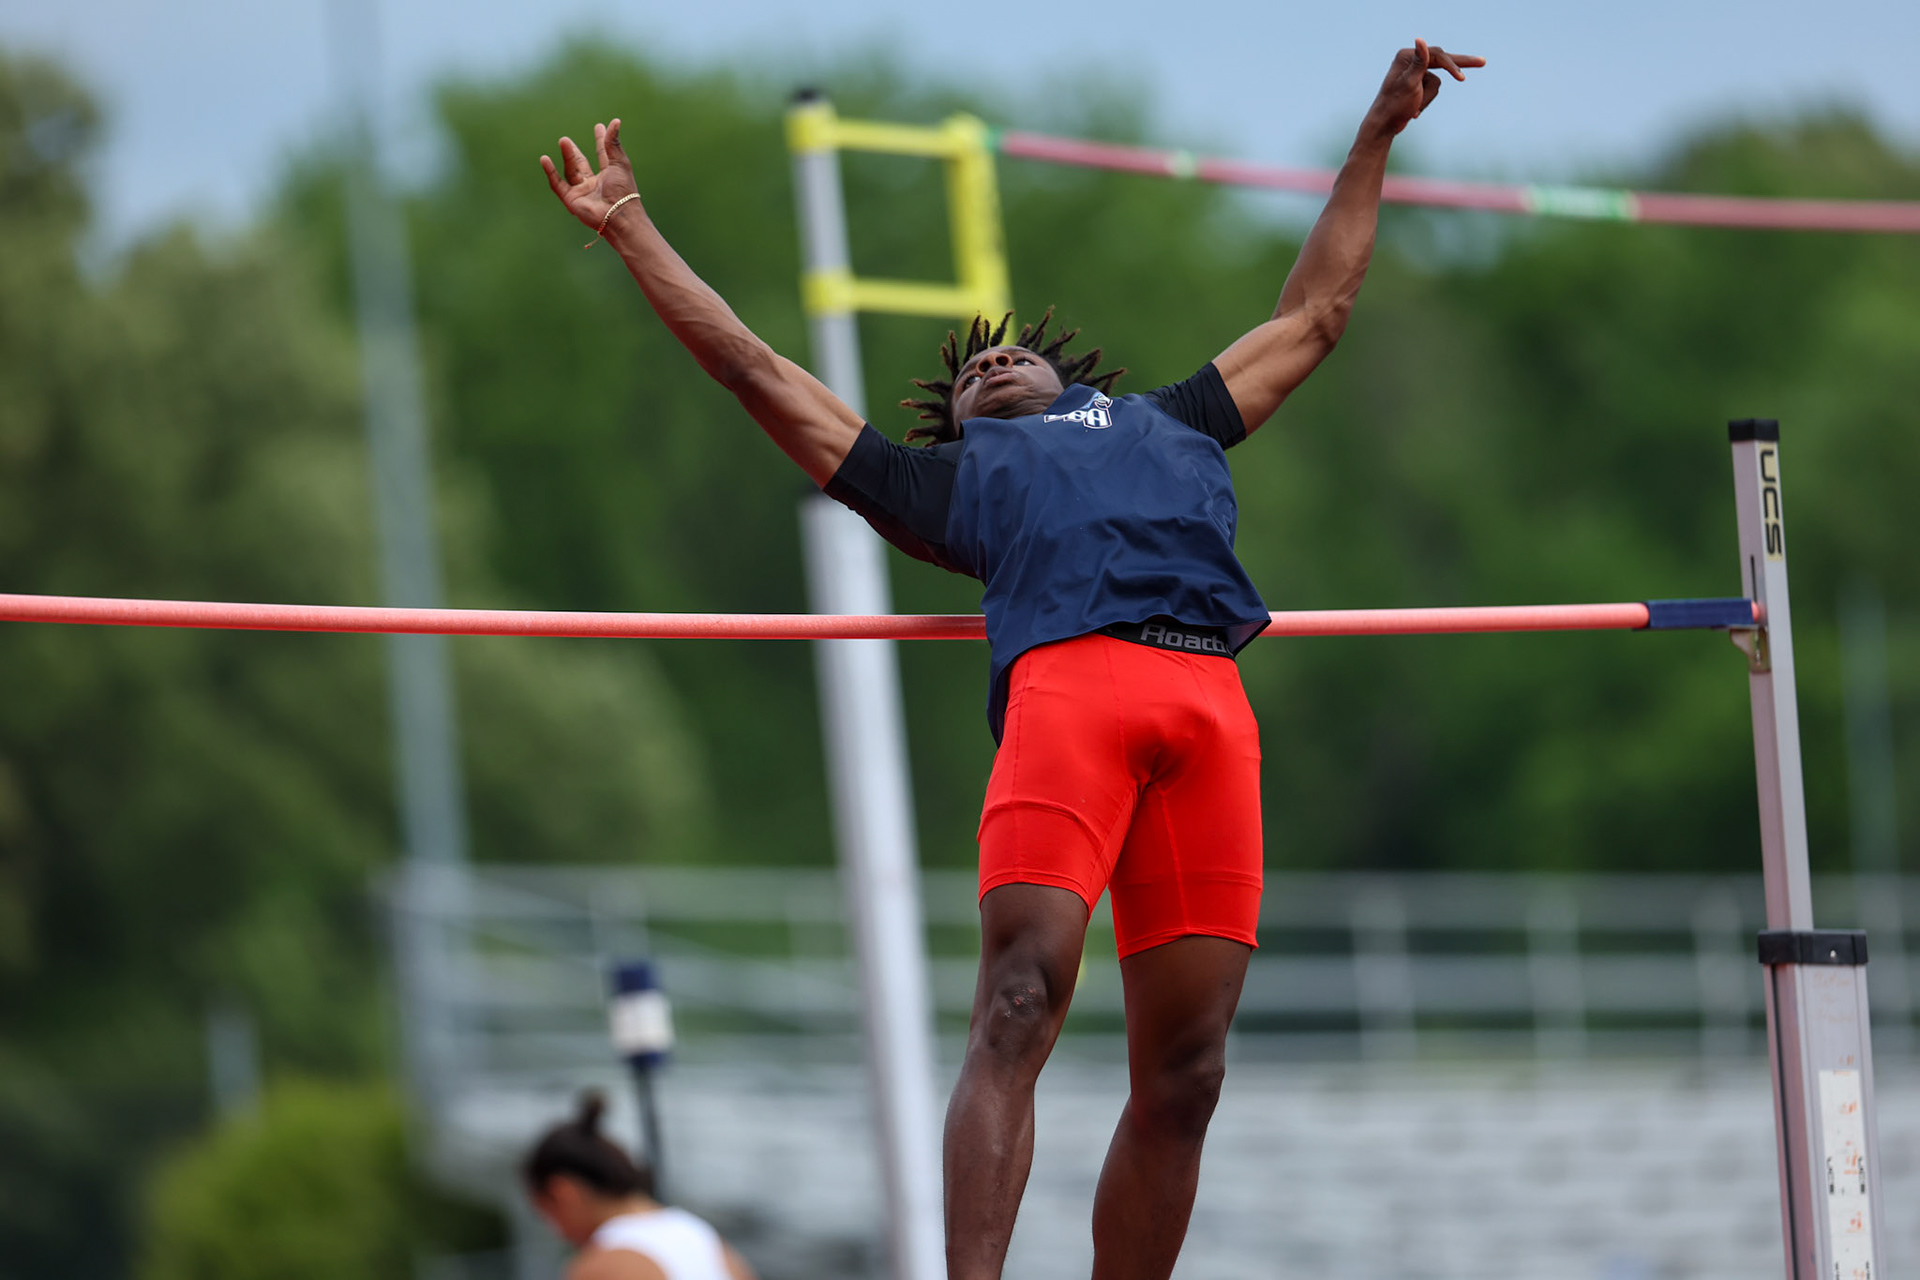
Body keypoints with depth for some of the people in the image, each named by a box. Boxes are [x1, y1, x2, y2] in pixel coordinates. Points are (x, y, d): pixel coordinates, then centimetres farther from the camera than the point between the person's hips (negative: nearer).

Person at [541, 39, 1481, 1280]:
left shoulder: (1168, 422, 42)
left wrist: (1378, 135, 57)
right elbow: (752, 364, 38)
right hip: (1064, 677, -2)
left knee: (1183, 1072, -5)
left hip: (1212, 703, 3)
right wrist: (633, 228, 40)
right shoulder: (944, 475, 34)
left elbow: (1312, 316, 52)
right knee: (1018, 1012, -19)